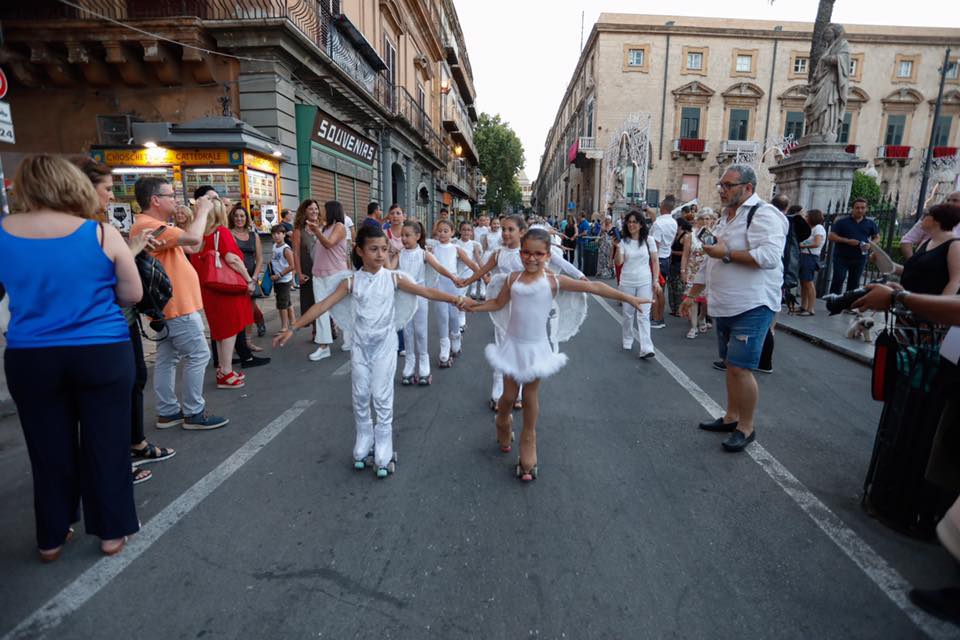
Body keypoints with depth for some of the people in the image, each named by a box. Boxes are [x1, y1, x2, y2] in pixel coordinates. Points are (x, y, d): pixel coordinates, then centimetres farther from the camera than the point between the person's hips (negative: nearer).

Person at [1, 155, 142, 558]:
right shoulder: (102, 234, -9)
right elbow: (132, 295, -3)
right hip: (102, 354, -2)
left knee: (49, 449, 16)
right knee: (106, 443, 10)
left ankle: (51, 538, 30)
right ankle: (111, 531, 22)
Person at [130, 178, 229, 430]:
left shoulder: (155, 225, 16)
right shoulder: (148, 225, -18)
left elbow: (192, 246, 18)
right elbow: (193, 237, -29)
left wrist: (201, 212, 11)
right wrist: (202, 210, -11)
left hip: (170, 307, 11)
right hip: (177, 307, -11)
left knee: (167, 360, 12)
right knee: (198, 356, -5)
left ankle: (168, 412, 20)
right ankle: (194, 413, 3)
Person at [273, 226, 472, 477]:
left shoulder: (393, 278, -5)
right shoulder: (351, 281, -2)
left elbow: (427, 292, -14)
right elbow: (323, 305, -4)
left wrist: (456, 299, -29)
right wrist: (293, 328, -9)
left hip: (385, 346, -2)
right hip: (360, 347, 2)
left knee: (382, 399, 2)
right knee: (360, 398, 10)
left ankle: (383, 454, 15)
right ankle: (363, 446, 30)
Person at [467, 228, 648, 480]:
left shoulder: (553, 281, -9)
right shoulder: (513, 279, -2)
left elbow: (593, 287, -10)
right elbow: (497, 303, 13)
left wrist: (627, 298, -11)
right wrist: (472, 306, 7)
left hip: (536, 348, -1)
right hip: (513, 345, 2)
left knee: (531, 397, 9)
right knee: (509, 396, 9)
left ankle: (528, 447, 28)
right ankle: (504, 428, 43)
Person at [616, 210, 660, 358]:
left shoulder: (648, 240, 0)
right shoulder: (623, 241, 0)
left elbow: (655, 261, 2)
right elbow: (619, 262, -11)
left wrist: (656, 280, -4)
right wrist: (617, 247, -24)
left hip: (645, 282, -1)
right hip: (627, 283, 1)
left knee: (643, 315, -8)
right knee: (628, 314, 12)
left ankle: (646, 348, -13)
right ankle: (627, 341, 31)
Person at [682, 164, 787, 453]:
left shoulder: (763, 214, -11)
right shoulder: (725, 218, 17)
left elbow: (770, 256, -26)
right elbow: (710, 263, 23)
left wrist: (727, 254, -21)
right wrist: (692, 294, 21)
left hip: (752, 308, -9)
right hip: (724, 307, 9)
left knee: (739, 367, -8)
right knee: (730, 364, 16)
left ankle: (746, 428, 8)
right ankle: (731, 417, 29)